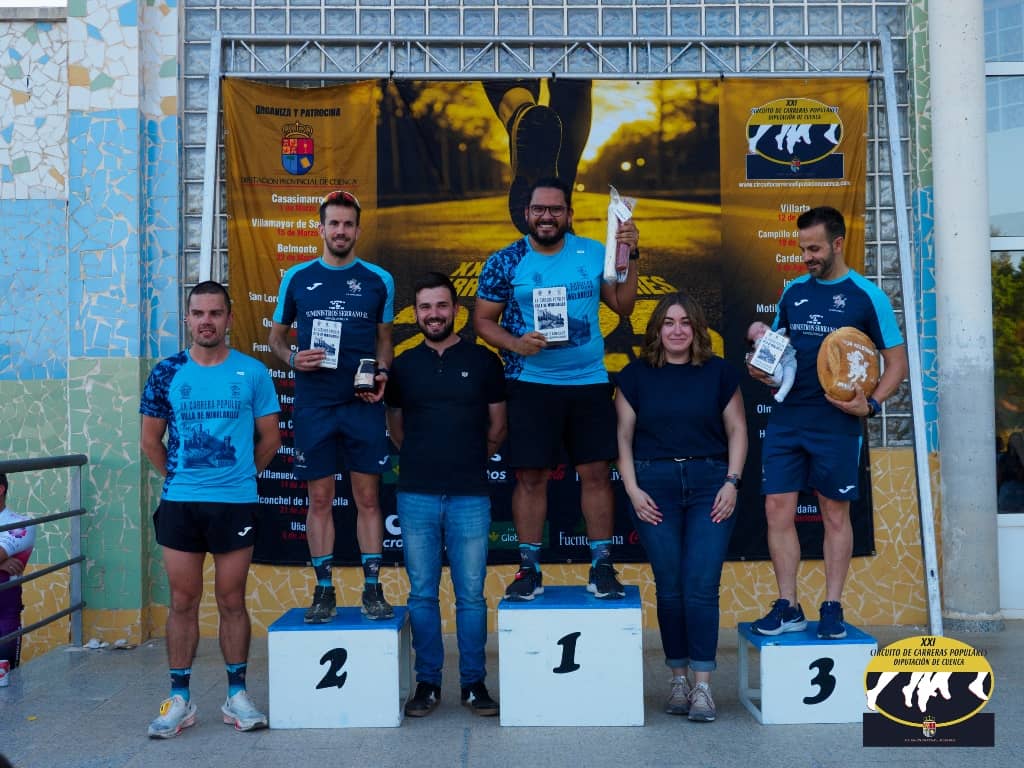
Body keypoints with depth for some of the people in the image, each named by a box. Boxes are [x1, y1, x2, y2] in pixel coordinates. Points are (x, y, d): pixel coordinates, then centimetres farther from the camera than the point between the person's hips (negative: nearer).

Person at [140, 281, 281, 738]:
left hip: (236, 503, -1)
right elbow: (151, 441, 10)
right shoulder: (167, 373, 3)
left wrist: (240, 474, 9)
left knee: (231, 601, 7)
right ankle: (179, 699, 17)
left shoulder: (252, 372, 0)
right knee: (183, 602, 7)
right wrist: (178, 476, 10)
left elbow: (269, 438, 6)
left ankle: (237, 696, 18)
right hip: (179, 504, 1)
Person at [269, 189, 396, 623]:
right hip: (313, 405, 0)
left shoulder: (378, 280, 7)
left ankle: (373, 588, 12)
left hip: (363, 404, 0)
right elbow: (276, 335, 14)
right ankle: (324, 591, 15)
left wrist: (381, 374, -4)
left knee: (368, 497, 2)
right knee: (320, 499, 5)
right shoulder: (297, 278, 7)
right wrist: (293, 358, -7)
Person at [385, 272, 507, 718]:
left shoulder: (483, 361, 5)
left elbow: (497, 427, 11)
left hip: (470, 496, -1)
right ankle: (427, 682, 17)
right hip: (416, 496, 1)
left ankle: (474, 682, 15)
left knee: (471, 594, 3)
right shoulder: (403, 365, 9)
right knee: (422, 594, 6)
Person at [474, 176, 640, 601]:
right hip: (531, 385, -2)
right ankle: (529, 569, 14)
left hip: (590, 382, 2)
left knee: (596, 472, 4)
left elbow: (623, 306, 7)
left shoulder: (593, 253, 5)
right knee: (531, 476, 2)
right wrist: (515, 344, -16)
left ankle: (602, 567, 14)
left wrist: (631, 255, -2)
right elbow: (483, 319, 1)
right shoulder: (505, 262, -1)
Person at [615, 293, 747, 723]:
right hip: (655, 484, 0)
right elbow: (623, 435, 6)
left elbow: (736, 430, 9)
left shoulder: (719, 373, 7)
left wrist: (732, 482, -1)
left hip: (709, 483, 0)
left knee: (702, 586, -6)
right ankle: (678, 678, 16)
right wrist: (632, 489, -4)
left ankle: (703, 684, 0)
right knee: (669, 587, 4)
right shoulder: (635, 376, 6)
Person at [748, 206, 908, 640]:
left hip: (836, 424, -4)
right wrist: (761, 367, -2)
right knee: (777, 510, 1)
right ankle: (788, 608, 12)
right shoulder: (794, 291, 9)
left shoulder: (866, 296, -3)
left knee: (835, 514, 6)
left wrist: (871, 403, -16)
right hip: (786, 420, 4)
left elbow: (897, 362, -1)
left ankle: (832, 609, 17)